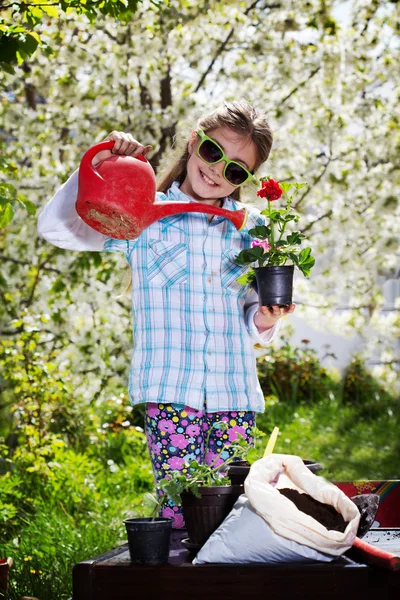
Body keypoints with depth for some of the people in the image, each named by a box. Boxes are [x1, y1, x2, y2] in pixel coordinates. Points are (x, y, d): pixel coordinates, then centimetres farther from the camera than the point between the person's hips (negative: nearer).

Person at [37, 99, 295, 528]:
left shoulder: (251, 228, 15)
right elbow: (56, 228, -2)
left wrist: (264, 320, -3)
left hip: (235, 395, 3)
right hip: (170, 393, -3)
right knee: (180, 515, -10)